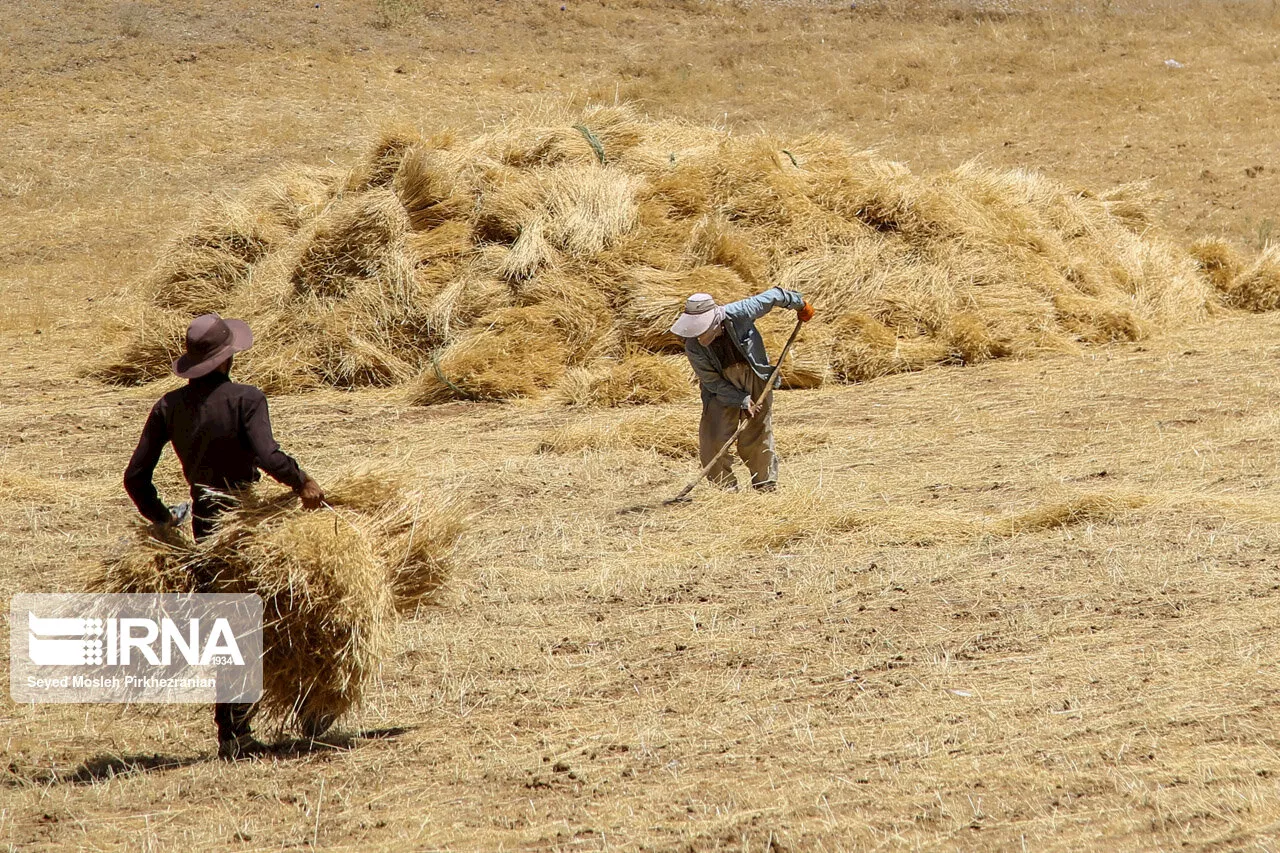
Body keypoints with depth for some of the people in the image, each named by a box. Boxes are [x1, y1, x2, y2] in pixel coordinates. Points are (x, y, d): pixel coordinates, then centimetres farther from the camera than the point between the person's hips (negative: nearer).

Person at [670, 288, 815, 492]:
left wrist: (799, 304, 3)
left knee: (757, 438, 7)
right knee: (713, 440, -10)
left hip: (755, 378, 0)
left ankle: (766, 487, 23)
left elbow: (771, 297, -13)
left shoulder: (738, 315, -30)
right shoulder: (693, 347, -26)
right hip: (722, 387, 0)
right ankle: (725, 489, 4)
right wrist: (742, 401, -18)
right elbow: (712, 381, -14)